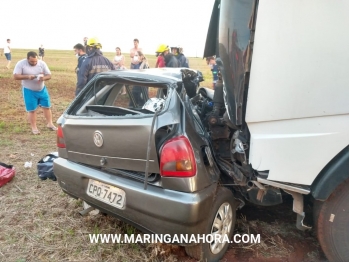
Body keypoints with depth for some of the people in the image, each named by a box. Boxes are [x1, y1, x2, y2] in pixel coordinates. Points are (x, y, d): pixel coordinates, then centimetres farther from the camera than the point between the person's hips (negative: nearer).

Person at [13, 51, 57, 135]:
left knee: (47, 106, 8)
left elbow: (49, 75, -4)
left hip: (42, 89, 3)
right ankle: (34, 127, 13)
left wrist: (43, 78, -27)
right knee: (32, 110, 1)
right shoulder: (21, 64, -12)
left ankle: (50, 124, 21)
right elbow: (16, 76, -15)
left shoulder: (42, 63, -6)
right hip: (29, 91, -3)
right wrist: (27, 76, -30)